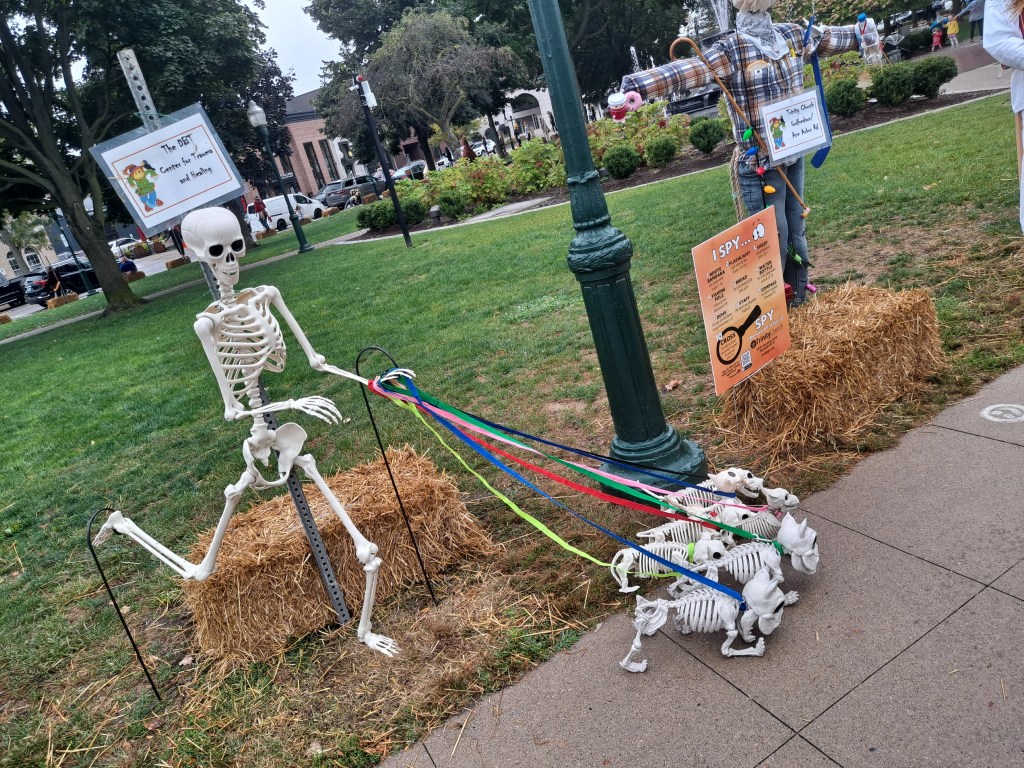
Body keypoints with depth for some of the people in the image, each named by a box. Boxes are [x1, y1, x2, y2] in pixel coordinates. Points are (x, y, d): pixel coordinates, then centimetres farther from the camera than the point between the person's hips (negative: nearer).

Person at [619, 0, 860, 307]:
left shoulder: (793, 35, 7)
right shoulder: (731, 49, -13)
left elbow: (827, 38, 27)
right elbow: (687, 71, -29)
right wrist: (634, 86, -44)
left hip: (794, 152, 6)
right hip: (760, 161, -6)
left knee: (796, 228, 15)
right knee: (773, 235, -3)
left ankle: (799, 297, 30)